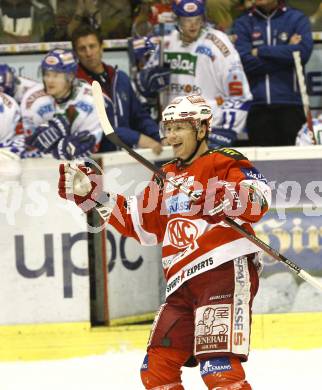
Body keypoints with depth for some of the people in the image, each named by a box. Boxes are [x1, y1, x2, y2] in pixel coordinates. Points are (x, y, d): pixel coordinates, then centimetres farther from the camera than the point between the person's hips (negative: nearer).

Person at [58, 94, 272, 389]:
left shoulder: (224, 162, -2)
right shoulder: (167, 176, 23)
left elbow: (260, 199, -16)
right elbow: (142, 224, 29)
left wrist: (229, 200, -36)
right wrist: (95, 196, 25)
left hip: (226, 269, -8)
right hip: (183, 282, 9)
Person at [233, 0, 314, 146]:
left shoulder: (297, 18, 7)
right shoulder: (243, 23, 10)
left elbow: (303, 51, -9)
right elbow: (245, 61, -5)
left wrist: (261, 51, -7)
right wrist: (287, 51, -6)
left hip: (291, 102, -1)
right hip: (258, 105, 1)